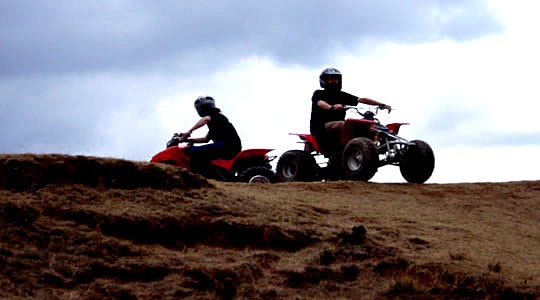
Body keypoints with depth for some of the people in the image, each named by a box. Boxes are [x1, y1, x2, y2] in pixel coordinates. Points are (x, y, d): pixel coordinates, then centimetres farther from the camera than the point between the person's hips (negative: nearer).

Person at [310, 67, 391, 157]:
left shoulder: (341, 95, 19)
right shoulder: (319, 94, 5)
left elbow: (361, 100, 9)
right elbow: (320, 103, -19)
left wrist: (382, 105, -3)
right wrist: (331, 107, -43)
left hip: (338, 125, 5)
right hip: (321, 127, -5)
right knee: (341, 124, -36)